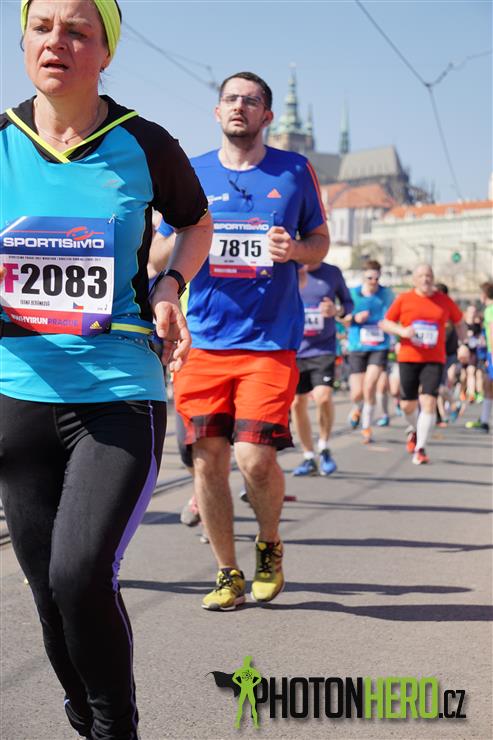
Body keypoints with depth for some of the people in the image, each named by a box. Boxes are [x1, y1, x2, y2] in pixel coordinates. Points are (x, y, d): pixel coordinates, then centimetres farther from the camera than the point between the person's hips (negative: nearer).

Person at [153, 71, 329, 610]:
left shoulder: (295, 171, 7)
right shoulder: (190, 175, 9)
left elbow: (320, 241, 14)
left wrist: (293, 249, -8)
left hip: (270, 340, -2)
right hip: (204, 339, 2)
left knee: (256, 458, -11)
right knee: (208, 460, 0)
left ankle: (269, 546, 19)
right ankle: (227, 573, 18)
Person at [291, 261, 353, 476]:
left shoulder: (332, 273, 2)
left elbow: (348, 302, 12)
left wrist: (337, 310, -11)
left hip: (323, 349, -2)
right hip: (294, 350, 2)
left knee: (323, 397, -21)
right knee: (297, 404, 6)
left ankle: (324, 448, 4)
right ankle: (308, 458, 23)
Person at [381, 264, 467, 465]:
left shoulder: (444, 301, 3)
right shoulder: (403, 299, 1)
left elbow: (459, 323, 17)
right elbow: (385, 323, 5)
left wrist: (463, 344, 9)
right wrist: (402, 331, -12)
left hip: (434, 360, -1)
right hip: (408, 358, 1)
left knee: (428, 402, -14)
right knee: (407, 405, 6)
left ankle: (420, 448, -7)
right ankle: (414, 430, 40)